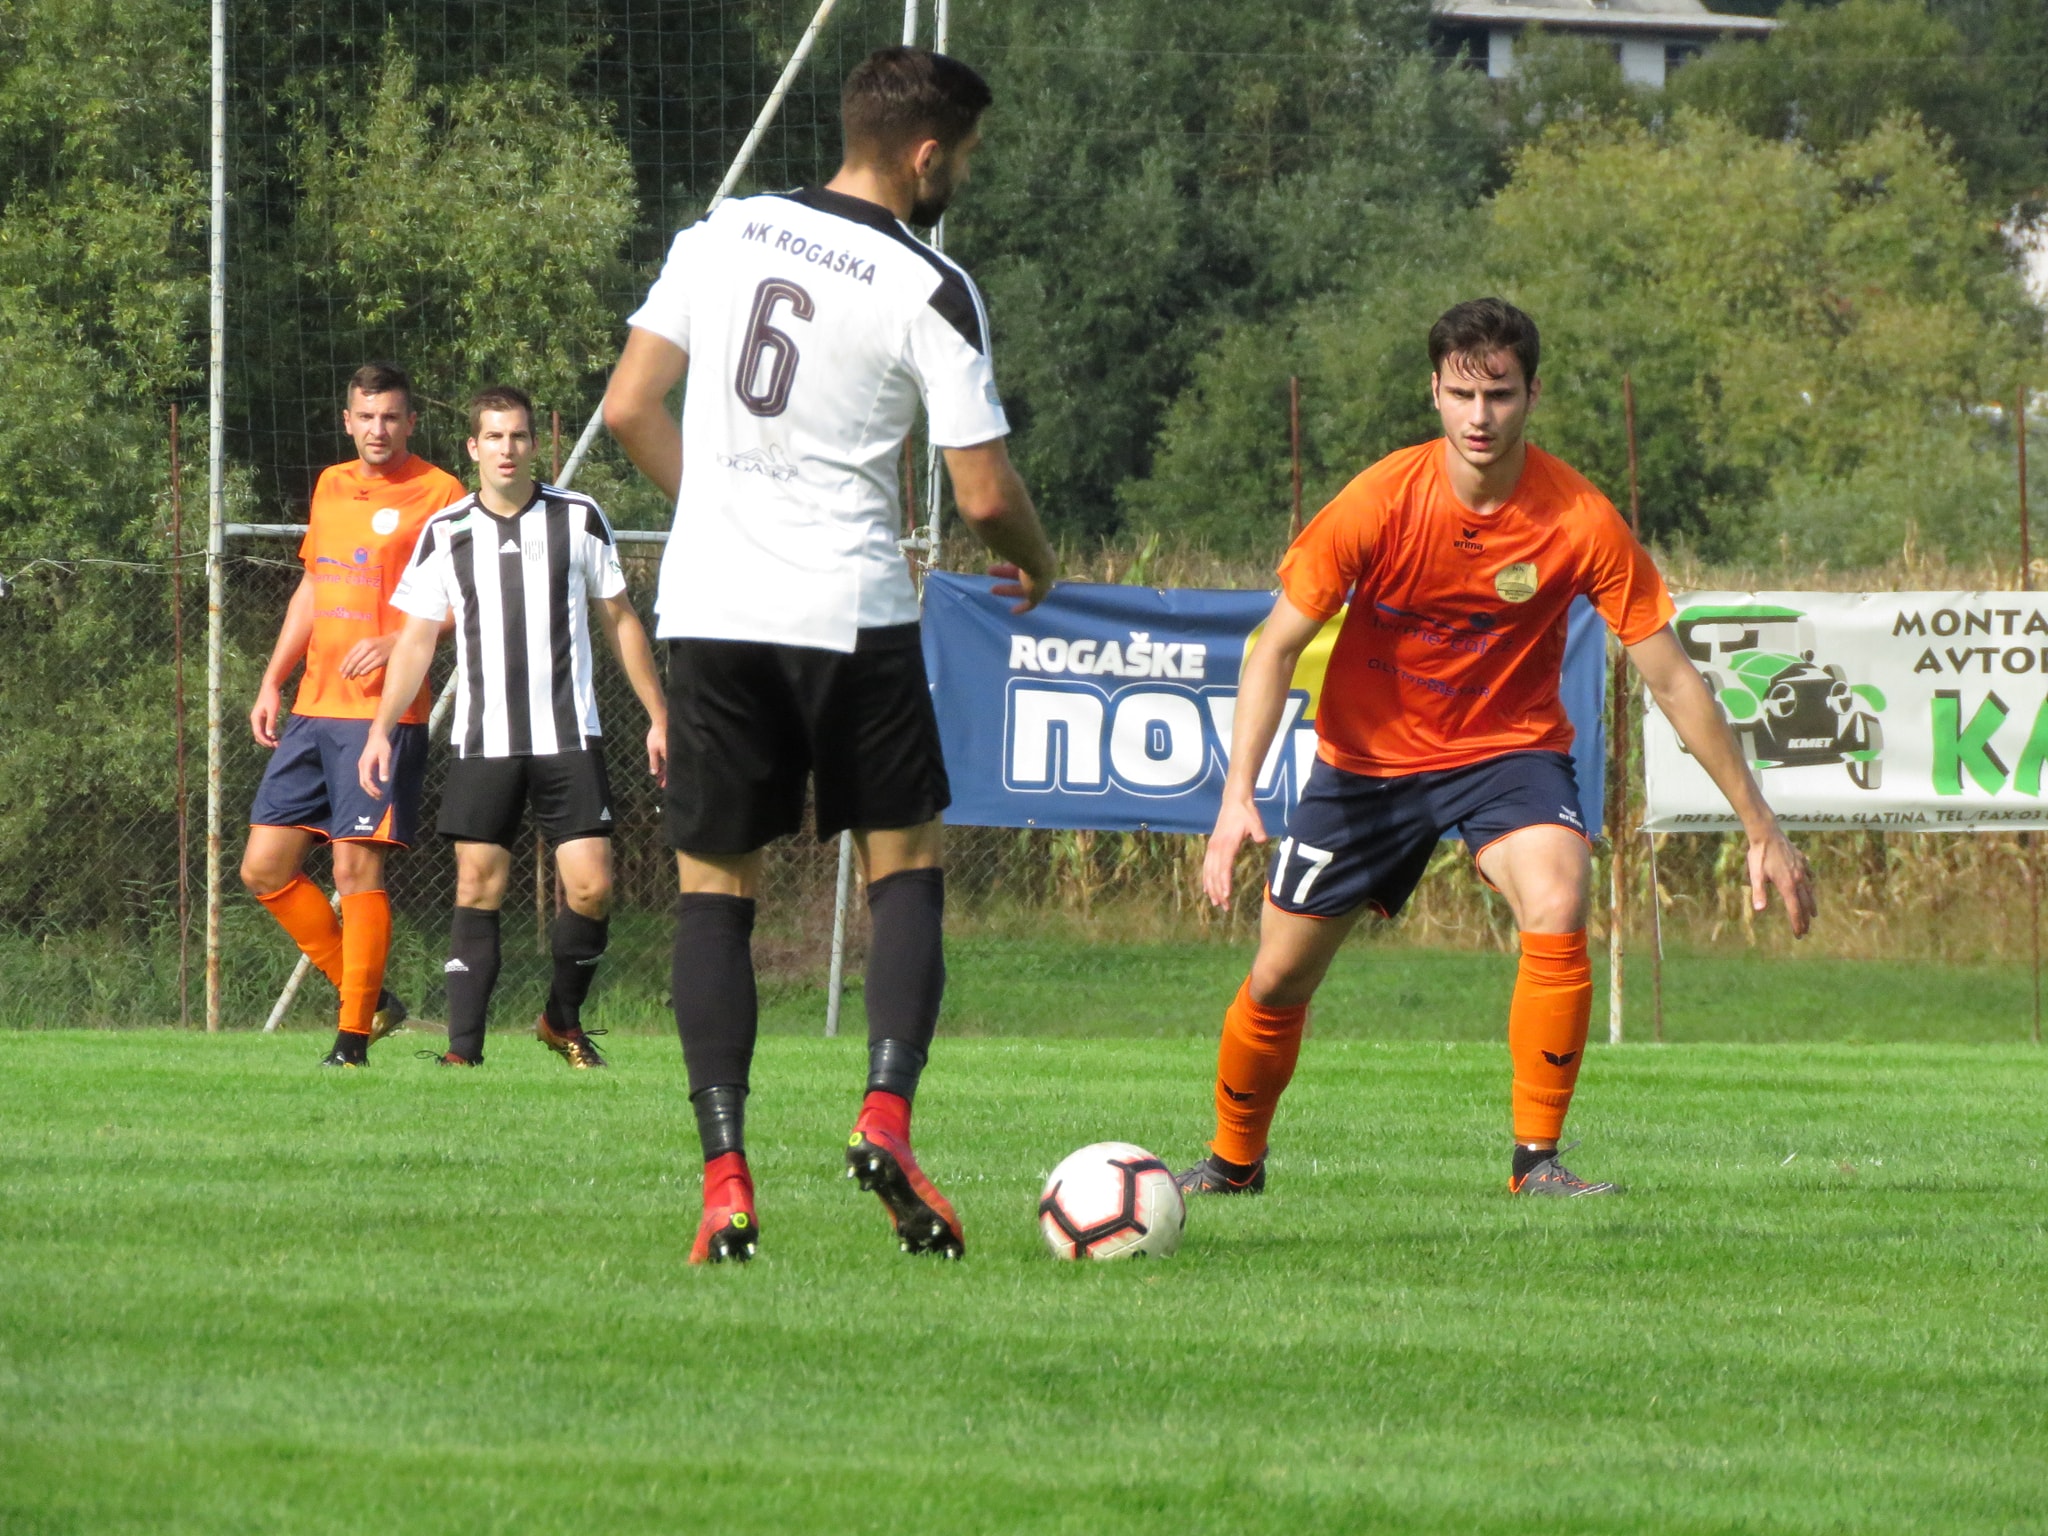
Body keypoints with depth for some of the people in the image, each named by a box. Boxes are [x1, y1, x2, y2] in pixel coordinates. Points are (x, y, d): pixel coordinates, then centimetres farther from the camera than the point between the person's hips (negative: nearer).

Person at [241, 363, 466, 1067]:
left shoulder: (439, 494, -4)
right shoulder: (331, 487, 17)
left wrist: (398, 642, -21)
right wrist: (273, 682, 20)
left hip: (384, 712, -7)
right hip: (312, 711, 7)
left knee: (356, 869, -10)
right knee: (264, 867, 5)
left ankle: (355, 1036, -3)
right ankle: (367, 996, 16)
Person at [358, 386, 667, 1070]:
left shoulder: (579, 519, 4)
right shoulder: (445, 533, 5)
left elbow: (619, 620, 11)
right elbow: (418, 637, 10)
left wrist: (659, 716, 9)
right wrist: (382, 729, 3)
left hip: (569, 739, 0)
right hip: (482, 743, 0)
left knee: (591, 890, -7)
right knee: (478, 888, -4)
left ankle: (563, 1019, 16)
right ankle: (463, 1048, -4)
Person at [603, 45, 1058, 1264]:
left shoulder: (723, 236, 5)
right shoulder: (932, 293, -7)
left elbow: (630, 409, 8)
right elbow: (985, 492, -8)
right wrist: (1037, 566, 14)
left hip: (712, 611, 3)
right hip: (851, 611, -3)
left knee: (715, 887, 8)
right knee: (908, 865, 11)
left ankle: (725, 1177, -4)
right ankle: (887, 1118, -10)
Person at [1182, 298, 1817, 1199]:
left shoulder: (1581, 522, -20)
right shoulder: (1380, 504, -21)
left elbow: (1670, 679, -12)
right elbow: (1276, 648, -15)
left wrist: (1762, 829, -10)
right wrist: (1237, 798, -27)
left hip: (1509, 750, -1)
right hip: (1368, 753, 1)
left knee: (1558, 911, -29)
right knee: (1279, 980, 6)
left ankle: (1537, 1159, -17)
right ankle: (1233, 1162, 34)